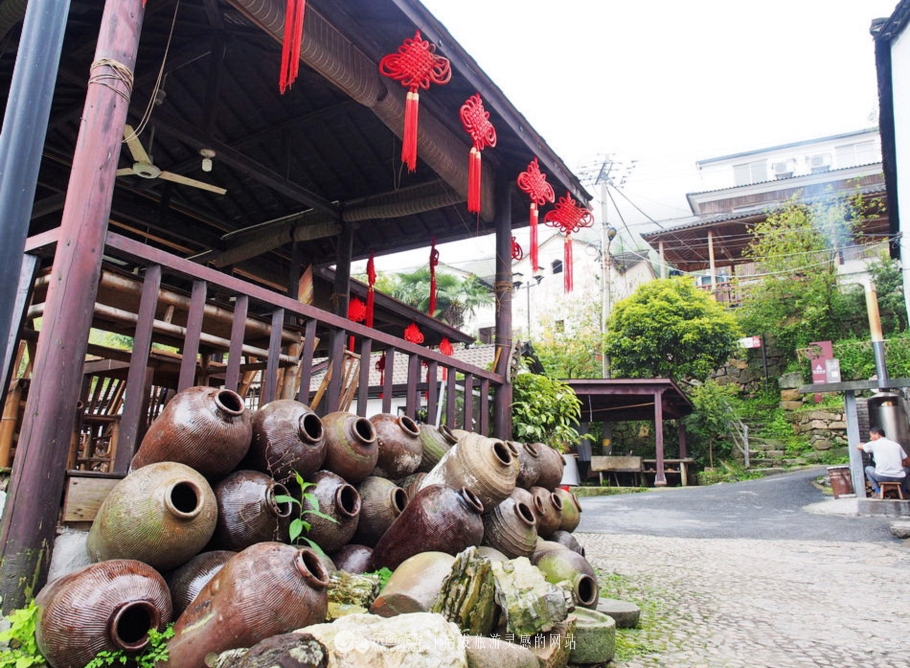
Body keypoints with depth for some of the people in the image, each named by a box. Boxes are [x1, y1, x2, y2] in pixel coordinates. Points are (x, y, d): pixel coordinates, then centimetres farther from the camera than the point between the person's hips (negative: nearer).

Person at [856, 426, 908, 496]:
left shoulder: (874, 444, 6)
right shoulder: (896, 444, 14)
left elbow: (858, 447, 20)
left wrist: (862, 444, 44)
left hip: (882, 477, -4)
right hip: (899, 478, 4)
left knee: (868, 469, 27)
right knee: (906, 471, 37)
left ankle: (877, 491, 12)